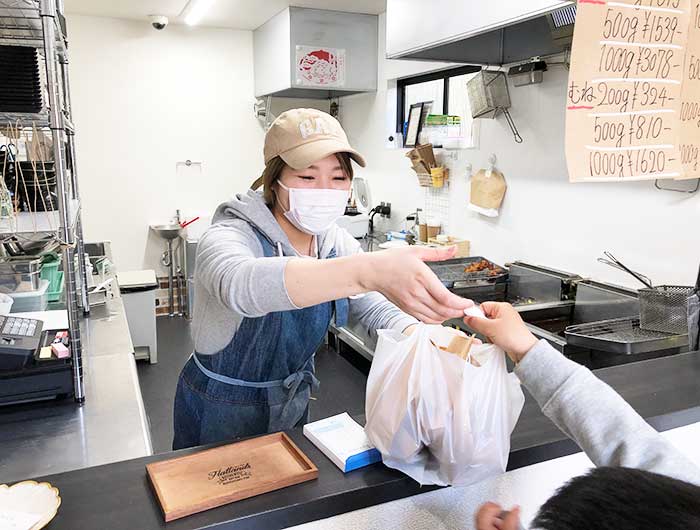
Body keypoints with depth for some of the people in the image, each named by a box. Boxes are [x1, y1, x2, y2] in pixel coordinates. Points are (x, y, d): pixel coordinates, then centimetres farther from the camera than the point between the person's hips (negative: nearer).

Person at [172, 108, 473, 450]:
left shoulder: (336, 242, -8)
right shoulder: (229, 237, -27)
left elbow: (379, 310, -11)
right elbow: (240, 283, -50)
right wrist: (368, 270, -66)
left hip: (293, 404, 5)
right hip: (221, 412, -5)